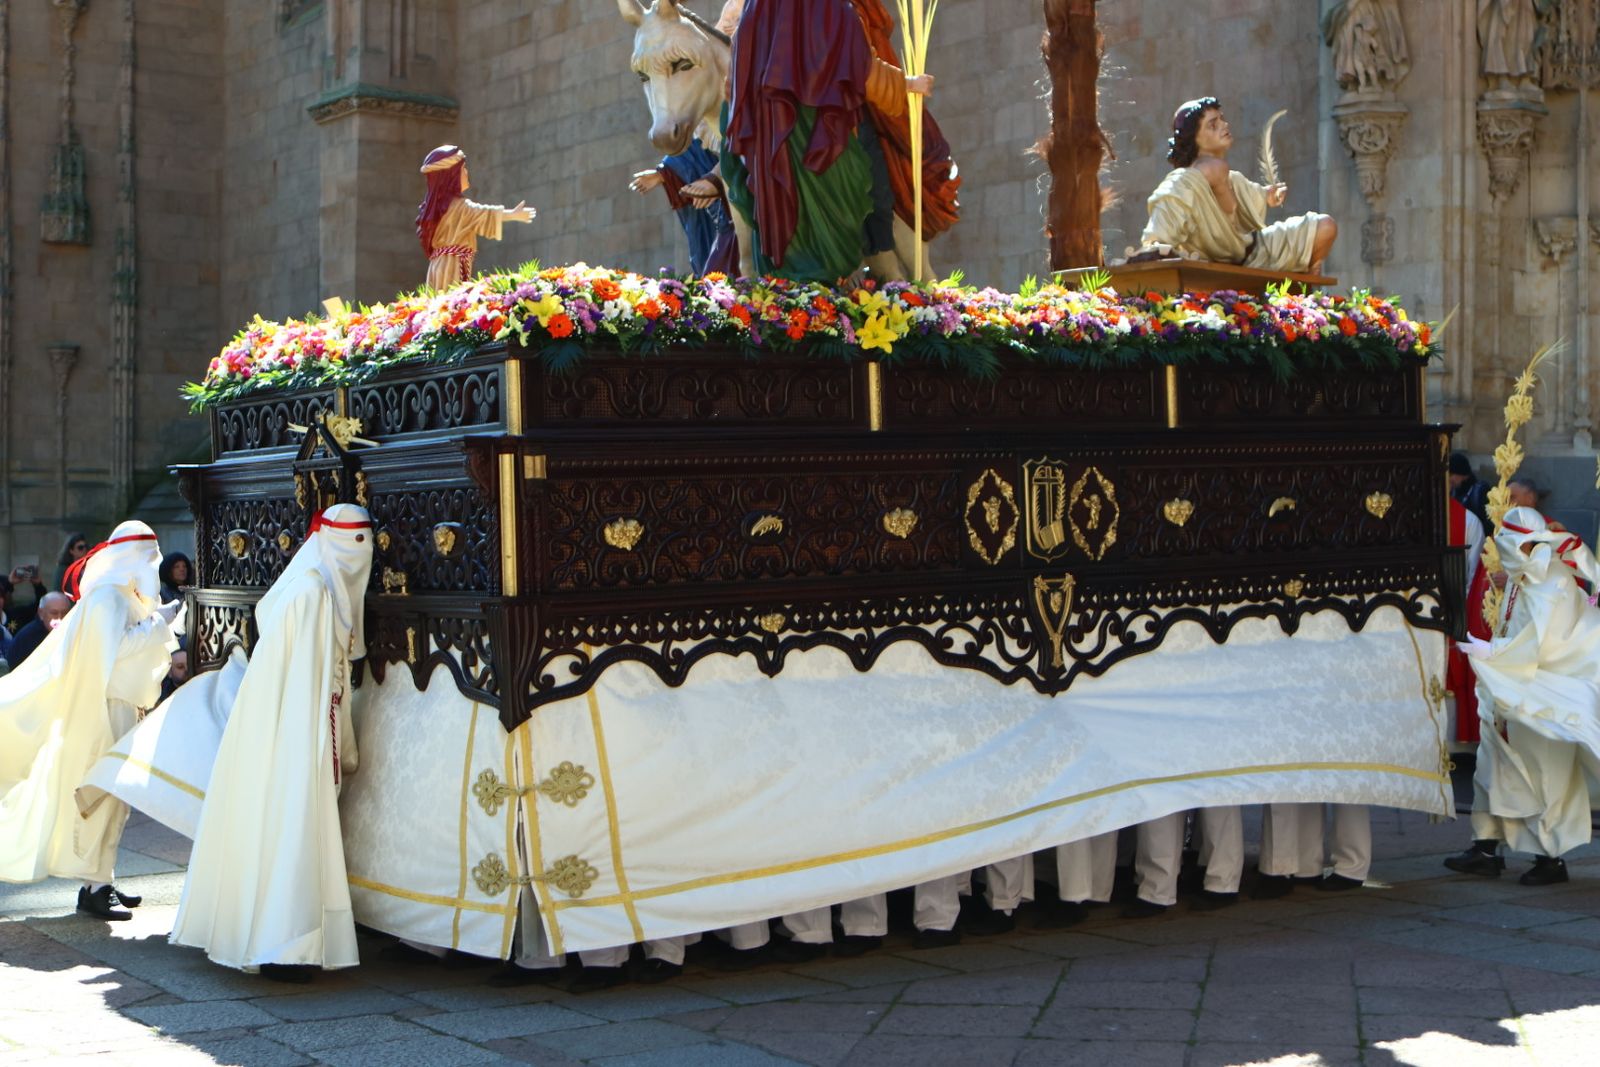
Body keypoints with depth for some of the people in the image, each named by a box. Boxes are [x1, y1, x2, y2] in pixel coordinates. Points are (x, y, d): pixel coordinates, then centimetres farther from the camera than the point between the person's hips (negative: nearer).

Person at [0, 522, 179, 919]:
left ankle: (100, 880, 15)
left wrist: (158, 619, 7)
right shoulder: (108, 596, -14)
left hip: (119, 705, 10)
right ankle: (93, 887, -6)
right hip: (103, 707, -10)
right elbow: (117, 646, -24)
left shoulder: (121, 596, 17)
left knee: (112, 796, 11)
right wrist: (158, 622, -16)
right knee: (100, 794, -8)